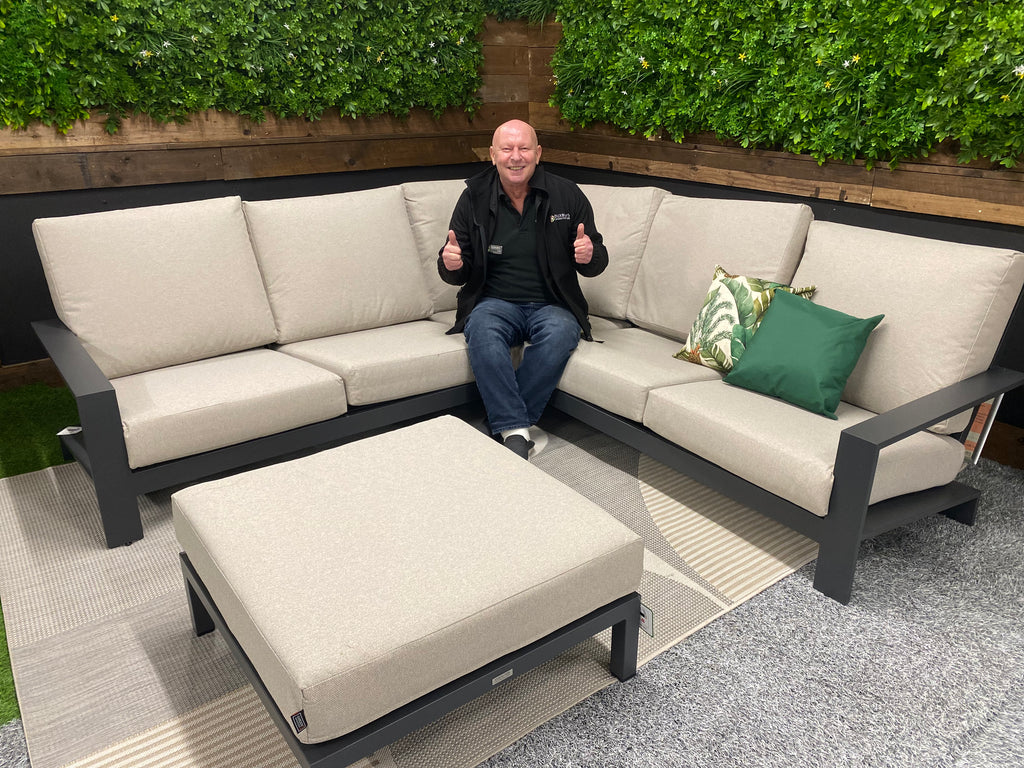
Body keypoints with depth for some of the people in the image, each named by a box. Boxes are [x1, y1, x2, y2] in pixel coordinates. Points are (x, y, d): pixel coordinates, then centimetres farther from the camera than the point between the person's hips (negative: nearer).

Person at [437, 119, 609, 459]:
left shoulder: (567, 195, 3)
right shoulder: (474, 197, 3)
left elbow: (596, 264, 7)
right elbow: (458, 274, 7)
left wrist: (590, 256, -18)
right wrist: (450, 265, -18)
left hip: (551, 304, 0)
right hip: (495, 302, 0)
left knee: (561, 333, -33)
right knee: (482, 329, -33)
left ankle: (505, 419, -21)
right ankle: (517, 430, -30)